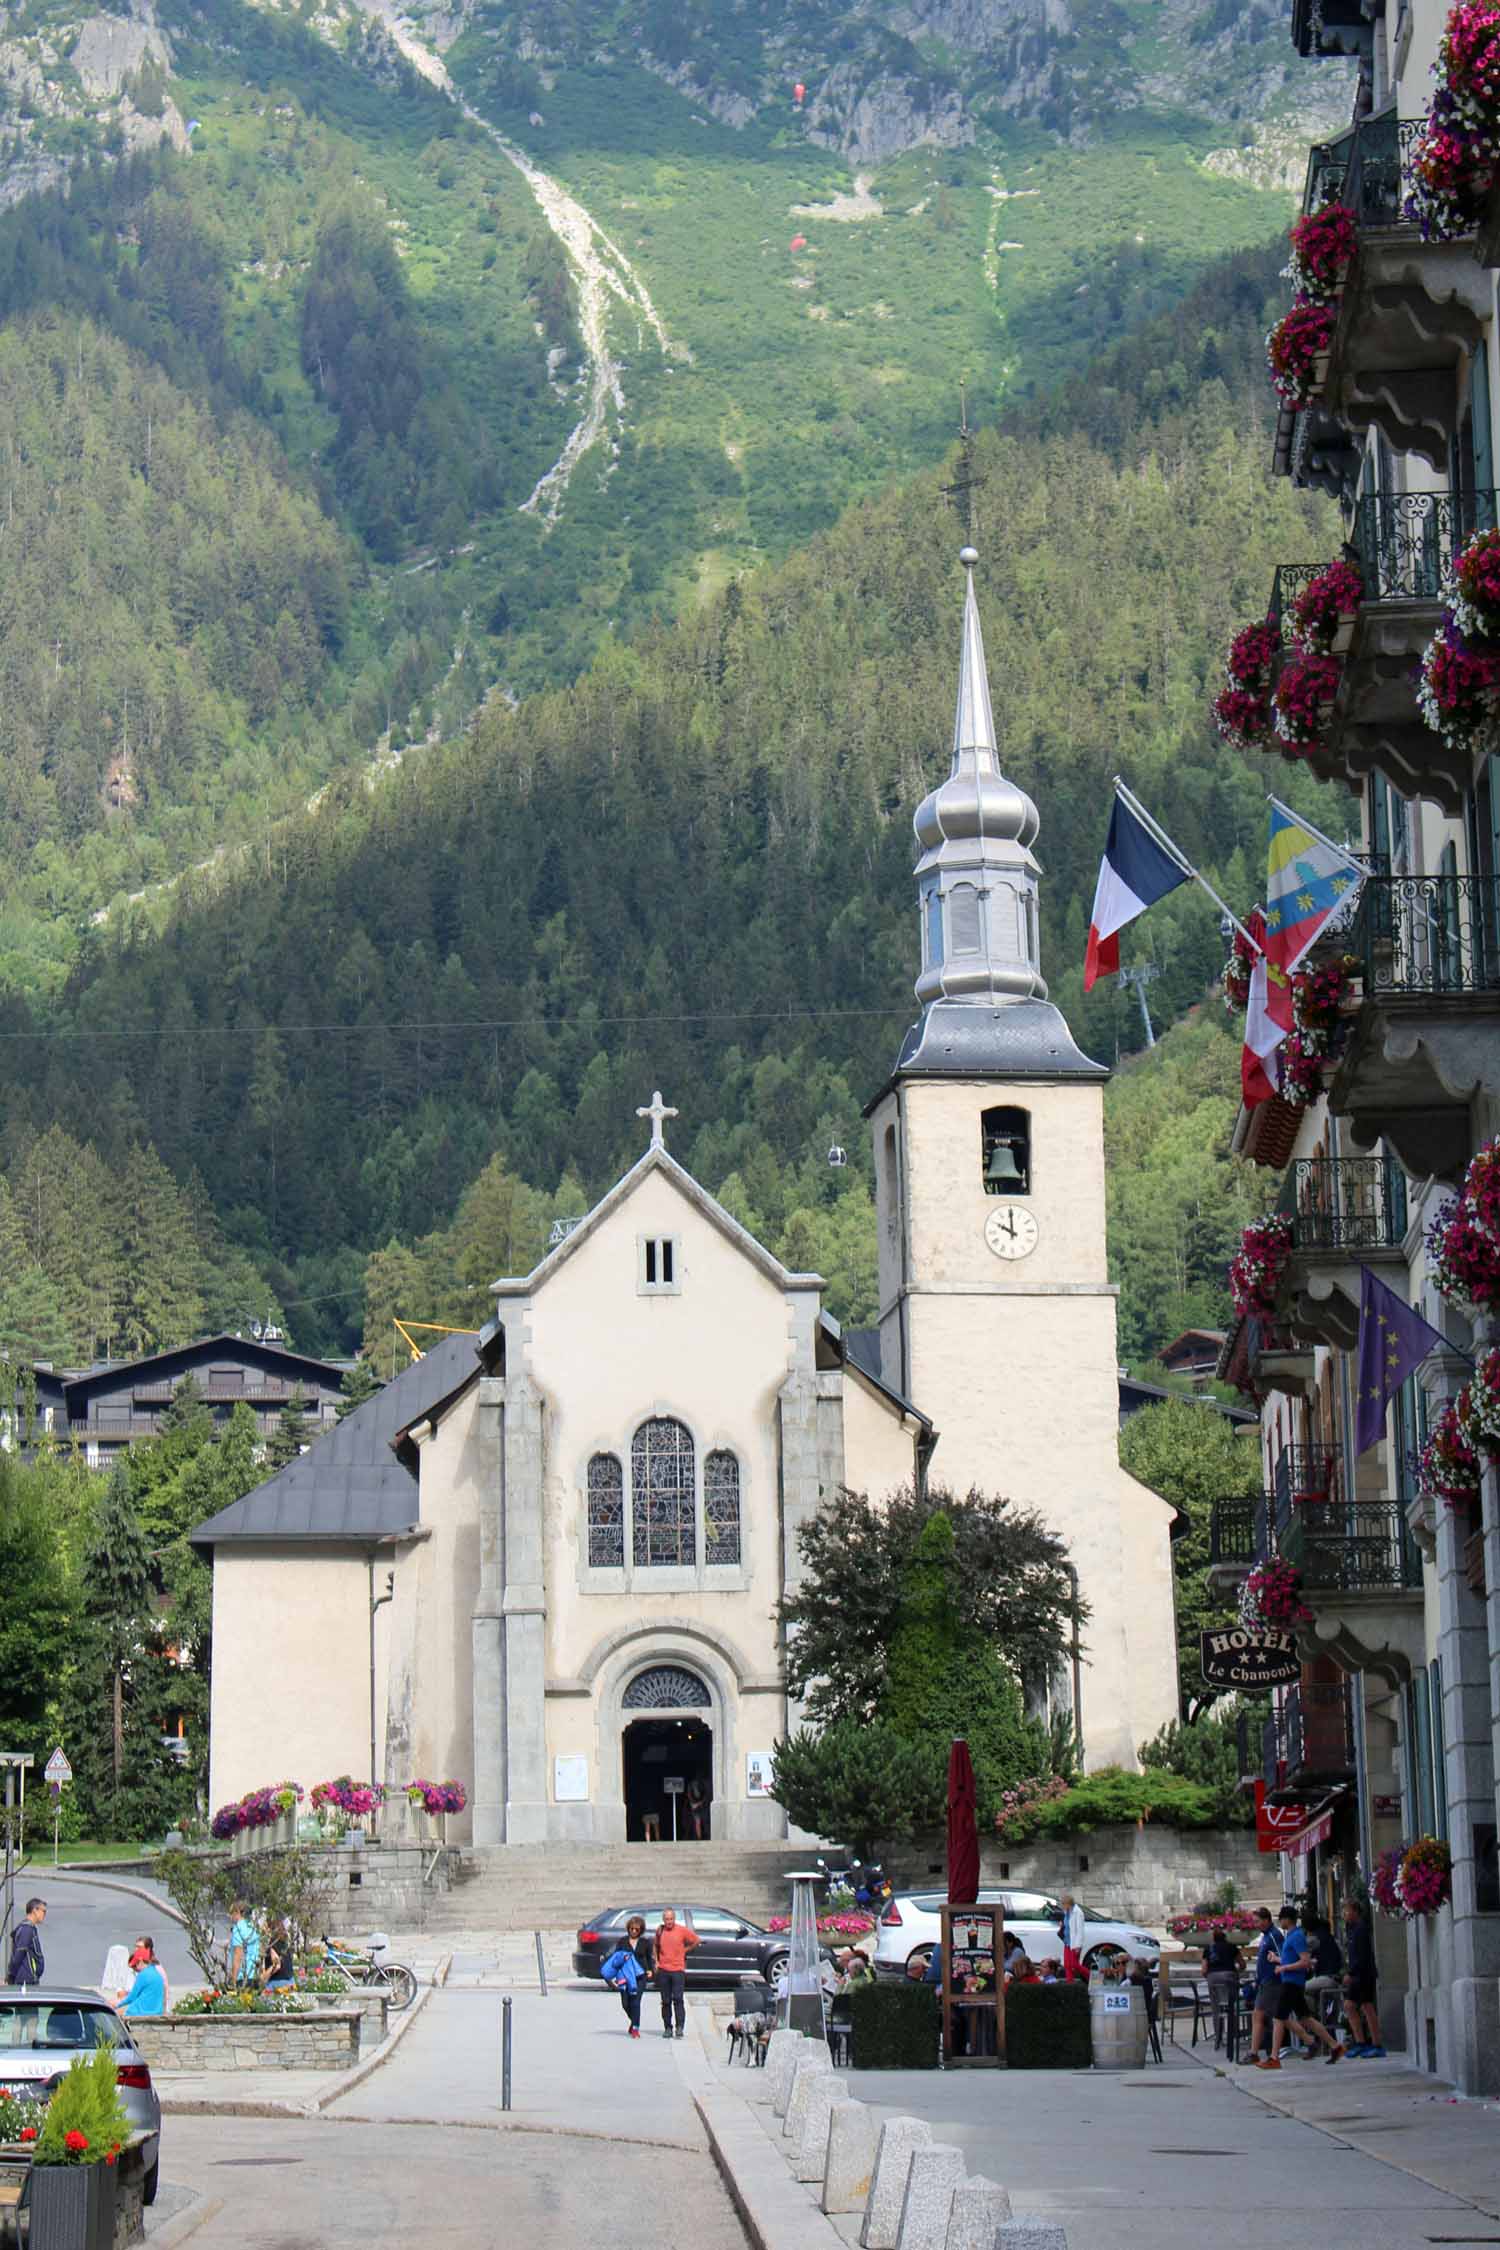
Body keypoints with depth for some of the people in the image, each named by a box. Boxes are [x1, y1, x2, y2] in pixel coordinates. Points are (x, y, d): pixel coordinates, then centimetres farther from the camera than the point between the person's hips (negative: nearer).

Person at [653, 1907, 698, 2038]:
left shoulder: (682, 1930, -2)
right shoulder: (660, 1931, 6)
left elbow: (697, 1940, 8)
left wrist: (685, 1950, 4)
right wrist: (657, 1961, 12)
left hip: (678, 1970, -3)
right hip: (663, 1970, 3)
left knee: (678, 1999, -11)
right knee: (666, 2001, 5)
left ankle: (680, 2027, -11)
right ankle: (667, 2028, 11)